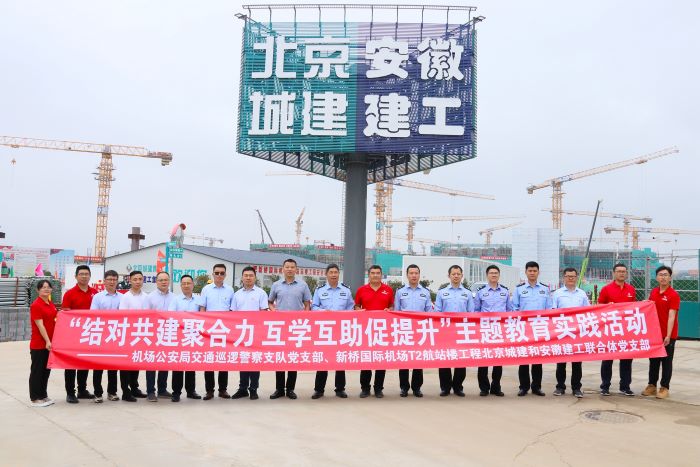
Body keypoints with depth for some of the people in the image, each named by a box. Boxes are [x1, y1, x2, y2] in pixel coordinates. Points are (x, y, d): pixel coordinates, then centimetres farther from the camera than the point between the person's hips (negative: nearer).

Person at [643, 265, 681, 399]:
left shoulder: (673, 295, -14)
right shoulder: (654, 292, 6)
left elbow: (671, 317, -19)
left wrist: (668, 336, -24)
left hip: (667, 335, -6)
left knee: (666, 361, 4)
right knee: (653, 360, 13)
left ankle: (664, 388, 12)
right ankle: (652, 385, 22)